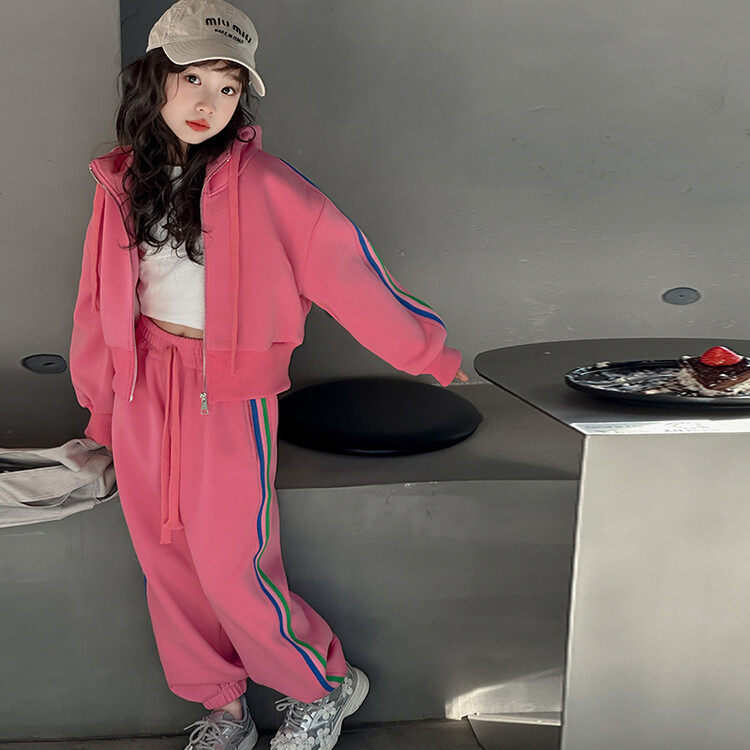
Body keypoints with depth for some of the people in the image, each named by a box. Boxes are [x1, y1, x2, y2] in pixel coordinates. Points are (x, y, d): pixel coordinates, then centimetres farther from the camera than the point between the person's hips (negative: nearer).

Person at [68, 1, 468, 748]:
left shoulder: (259, 181, -10)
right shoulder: (121, 181, 5)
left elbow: (342, 262, -7)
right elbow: (100, 304, 12)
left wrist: (428, 352, -2)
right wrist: (102, 412, 18)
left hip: (226, 395, -5)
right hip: (142, 390, 5)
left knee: (229, 568, -2)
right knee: (168, 565, 11)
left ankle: (327, 686, 24)